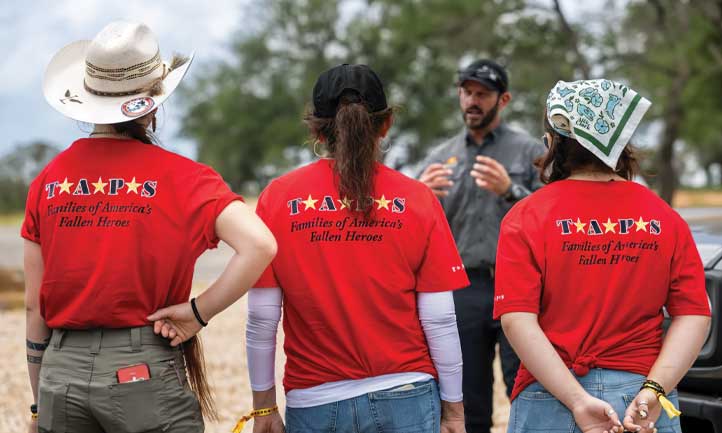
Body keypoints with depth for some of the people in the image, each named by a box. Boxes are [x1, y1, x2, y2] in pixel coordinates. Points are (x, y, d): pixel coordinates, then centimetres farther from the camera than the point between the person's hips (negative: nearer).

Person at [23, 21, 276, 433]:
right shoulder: (180, 176, -5)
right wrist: (199, 311, -10)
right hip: (144, 370, -3)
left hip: (61, 371, 3)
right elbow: (260, 245, -20)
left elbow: (35, 306, 7)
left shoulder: (48, 181, 4)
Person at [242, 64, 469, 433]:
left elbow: (261, 319, -2)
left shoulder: (278, 198, -2)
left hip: (314, 403, 0)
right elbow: (439, 319, -3)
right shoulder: (417, 200, -2)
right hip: (406, 400, 0)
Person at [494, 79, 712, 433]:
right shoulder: (664, 218, 2)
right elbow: (693, 316, -4)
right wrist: (653, 391, -10)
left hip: (549, 401, -2)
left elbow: (517, 320, -14)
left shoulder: (526, 218, -5)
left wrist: (578, 401, -16)